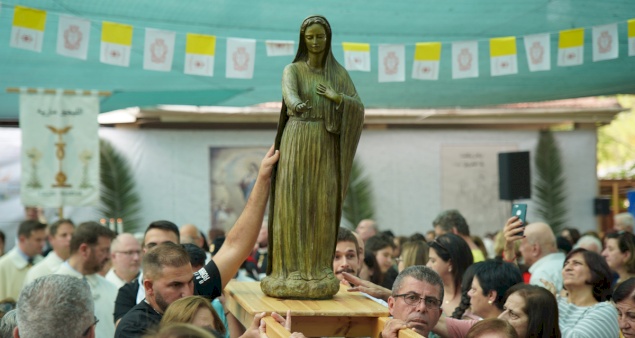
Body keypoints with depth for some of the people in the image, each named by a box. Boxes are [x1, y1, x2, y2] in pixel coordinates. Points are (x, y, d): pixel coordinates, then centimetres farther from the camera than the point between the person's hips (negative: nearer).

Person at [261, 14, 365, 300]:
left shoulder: (339, 72, 11)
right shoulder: (292, 71, 0)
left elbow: (358, 110, 4)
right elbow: (289, 93, -24)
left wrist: (336, 97, -15)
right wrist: (297, 104, -49)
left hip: (324, 148, 2)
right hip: (297, 144, -2)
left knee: (321, 210, 0)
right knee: (292, 208, -5)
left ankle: (316, 273, 7)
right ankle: (289, 273, 1)